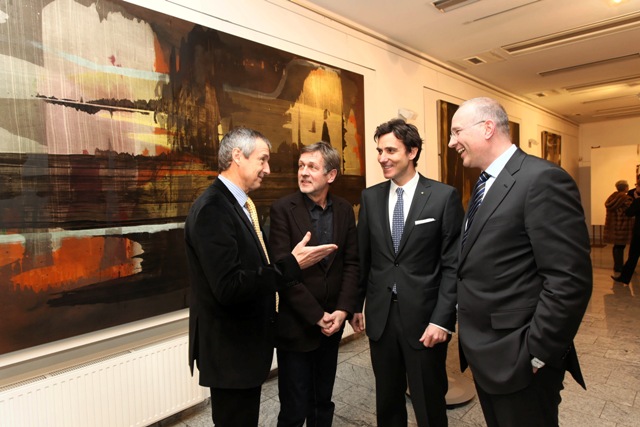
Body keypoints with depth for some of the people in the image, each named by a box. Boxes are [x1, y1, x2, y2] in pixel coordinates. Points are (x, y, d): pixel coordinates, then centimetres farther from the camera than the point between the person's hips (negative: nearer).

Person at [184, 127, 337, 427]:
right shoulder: (212, 209, -23)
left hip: (244, 341, 9)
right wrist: (292, 265, -28)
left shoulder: (243, 205, 8)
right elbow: (229, 287, -30)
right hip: (229, 347, -9)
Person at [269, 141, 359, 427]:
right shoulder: (283, 209, -10)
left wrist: (342, 310, -7)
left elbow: (352, 263, 4)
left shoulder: (344, 210, 3)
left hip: (332, 321, 4)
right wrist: (316, 316, -14)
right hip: (296, 325, -4)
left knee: (323, 403, 18)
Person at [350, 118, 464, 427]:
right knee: (387, 401, 19)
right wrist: (356, 304, 9)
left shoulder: (444, 196, -7)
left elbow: (453, 264, -9)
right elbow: (363, 256, 8)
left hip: (424, 316, -3)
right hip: (380, 315, 3)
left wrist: (442, 319, -14)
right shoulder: (370, 197, 4)